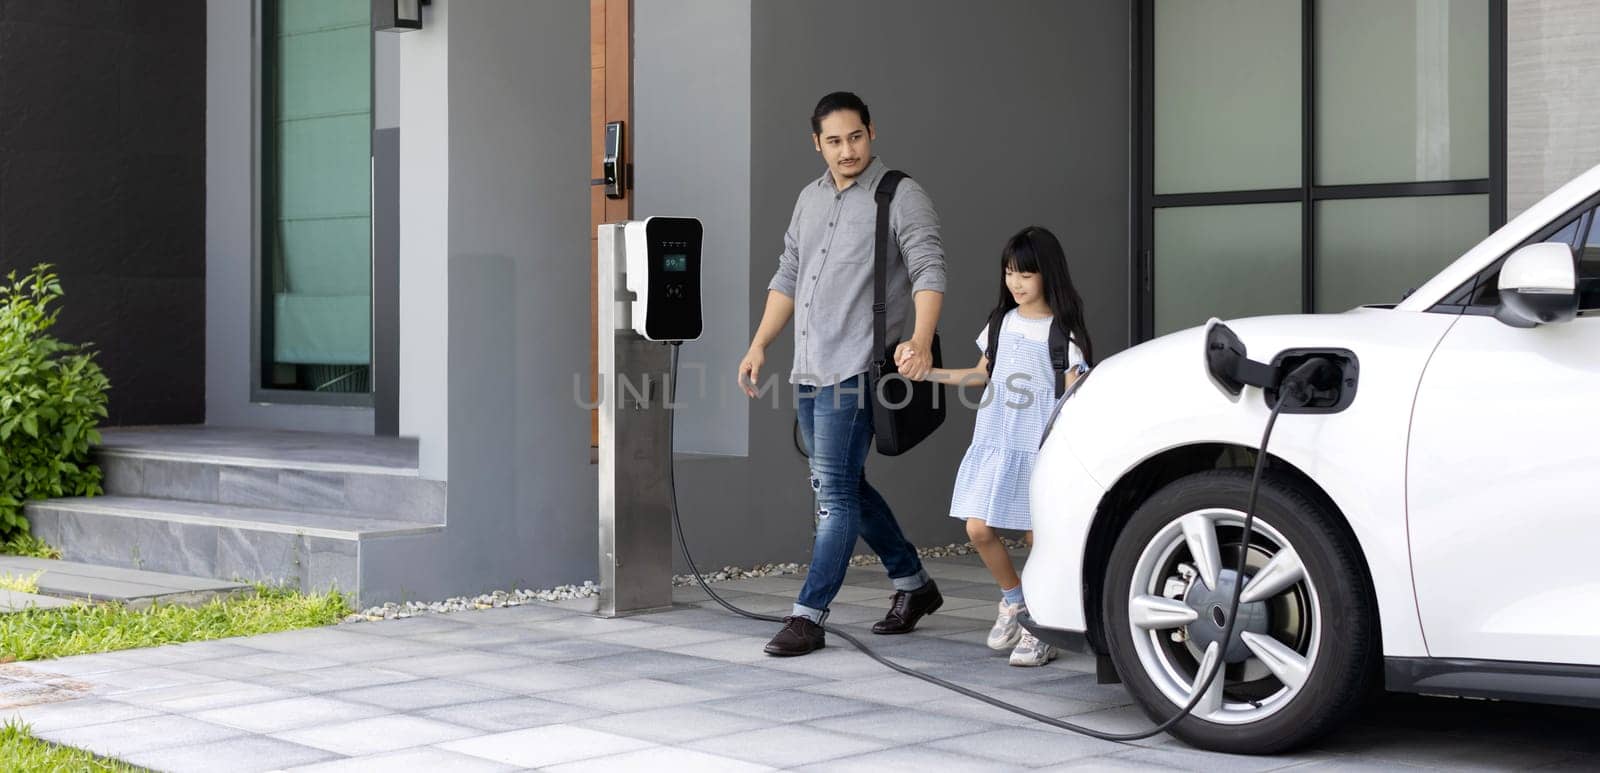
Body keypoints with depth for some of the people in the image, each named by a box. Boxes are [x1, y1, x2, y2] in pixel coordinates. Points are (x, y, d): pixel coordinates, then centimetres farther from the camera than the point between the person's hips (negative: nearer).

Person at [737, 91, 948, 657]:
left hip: (856, 370, -8)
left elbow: (928, 271, -17)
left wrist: (921, 340, -33)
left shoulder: (900, 196, -7)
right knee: (844, 487, 13)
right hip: (809, 371, 8)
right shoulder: (810, 199, 16)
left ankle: (809, 616, -6)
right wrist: (759, 346, 15)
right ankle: (913, 584, 26)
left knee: (836, 492, -9)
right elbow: (787, 277, 22)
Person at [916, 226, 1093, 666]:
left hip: (1039, 446, -5)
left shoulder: (1063, 332, -6)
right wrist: (928, 373, 14)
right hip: (995, 441, 5)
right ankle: (1014, 600, 25)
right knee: (978, 529, 1)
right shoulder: (1002, 321, 10)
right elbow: (983, 373, 20)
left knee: (1039, 535, -4)